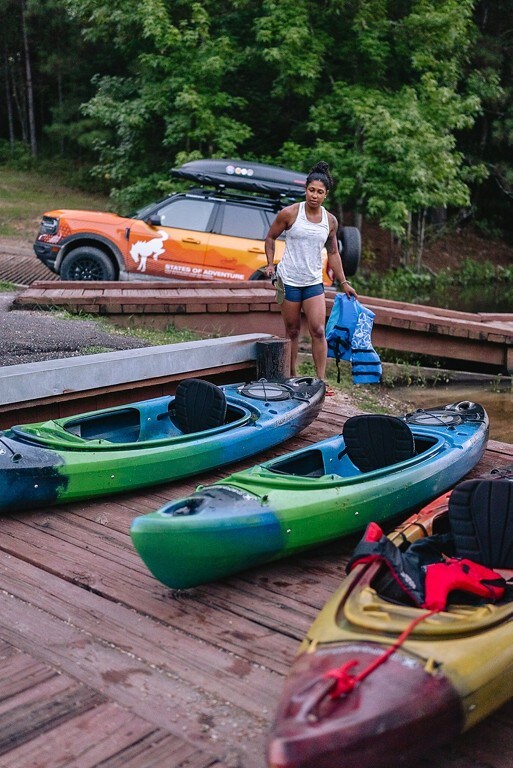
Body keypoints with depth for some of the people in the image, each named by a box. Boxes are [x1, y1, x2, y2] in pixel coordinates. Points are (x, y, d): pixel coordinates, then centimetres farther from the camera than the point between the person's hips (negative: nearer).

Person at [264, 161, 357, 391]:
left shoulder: (330, 221, 5)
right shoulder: (290, 213, -6)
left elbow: (333, 253, 14)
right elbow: (271, 237, 7)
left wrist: (343, 282, 14)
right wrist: (270, 264, -3)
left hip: (314, 282, 2)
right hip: (289, 280, -2)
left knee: (318, 331, -6)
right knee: (292, 332, 5)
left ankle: (321, 381, -2)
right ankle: (291, 377, 18)